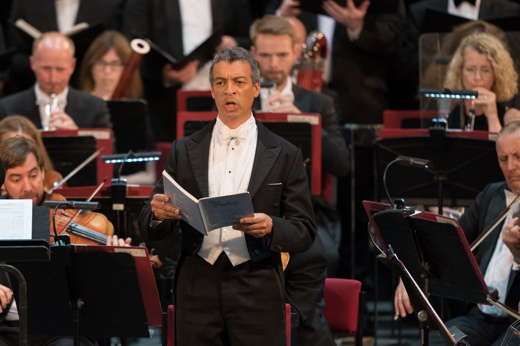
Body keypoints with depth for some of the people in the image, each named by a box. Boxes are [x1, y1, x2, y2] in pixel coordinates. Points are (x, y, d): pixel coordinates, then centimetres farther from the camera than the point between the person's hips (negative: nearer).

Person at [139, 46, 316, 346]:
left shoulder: (284, 155, 4)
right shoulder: (185, 151, 9)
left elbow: (304, 233, 3)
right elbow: (153, 226, 9)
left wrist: (271, 227, -18)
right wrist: (158, 213, -14)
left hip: (257, 290, -1)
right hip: (198, 288, 2)